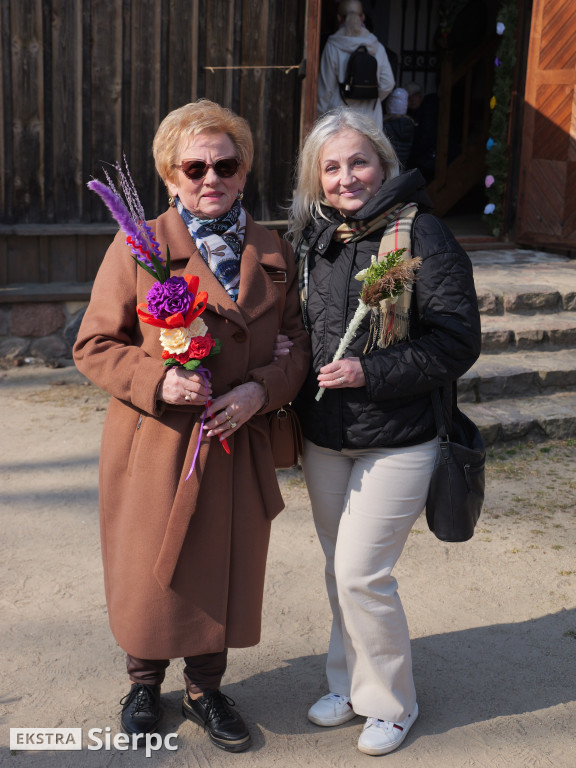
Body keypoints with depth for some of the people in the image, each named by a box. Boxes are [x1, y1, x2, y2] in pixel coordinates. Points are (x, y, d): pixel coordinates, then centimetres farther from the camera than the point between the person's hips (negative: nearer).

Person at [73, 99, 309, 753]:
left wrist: (263, 389, -12)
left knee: (223, 572, 14)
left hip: (237, 446, 3)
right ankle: (144, 682, 40)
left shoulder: (274, 253, 5)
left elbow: (302, 342, 8)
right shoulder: (138, 246, -5)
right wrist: (158, 380, -22)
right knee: (151, 571, 11)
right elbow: (94, 345, -5)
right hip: (153, 446, -2)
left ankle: (205, 689, 38)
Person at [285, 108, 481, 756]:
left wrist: (370, 372, -21)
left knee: (361, 574, -4)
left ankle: (390, 703, 20)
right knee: (338, 569, 17)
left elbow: (458, 339, -16)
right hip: (323, 437, 6)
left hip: (396, 441, -6)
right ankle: (349, 684, 37)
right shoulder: (308, 238, 5)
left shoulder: (420, 234, -13)